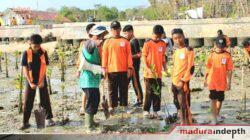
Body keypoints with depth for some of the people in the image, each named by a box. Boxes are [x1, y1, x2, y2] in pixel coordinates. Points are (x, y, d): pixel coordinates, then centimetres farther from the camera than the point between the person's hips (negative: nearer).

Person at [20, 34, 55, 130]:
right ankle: (25, 122, 11)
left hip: (42, 80, 1)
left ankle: (49, 118, 20)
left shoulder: (44, 52, -7)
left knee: (45, 100, 7)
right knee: (27, 102, 2)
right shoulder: (26, 53, -10)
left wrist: (42, 81, -10)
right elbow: (25, 69, -9)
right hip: (30, 81, 0)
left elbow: (45, 67, -4)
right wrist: (30, 82, -14)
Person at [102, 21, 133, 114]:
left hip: (123, 70, 0)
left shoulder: (125, 41, 4)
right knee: (112, 90, 5)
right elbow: (104, 55, 4)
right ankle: (112, 107, 13)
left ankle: (124, 106, 17)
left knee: (124, 89, 7)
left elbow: (129, 55, 2)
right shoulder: (107, 42, 5)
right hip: (111, 70, 0)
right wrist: (104, 68, -4)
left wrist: (130, 68, -3)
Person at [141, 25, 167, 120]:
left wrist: (165, 68, 5)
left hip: (159, 73, 4)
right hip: (149, 73, -4)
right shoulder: (147, 44, -7)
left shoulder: (163, 44, 7)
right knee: (149, 93, 2)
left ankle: (155, 112, 17)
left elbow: (163, 57, 14)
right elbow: (144, 57, -7)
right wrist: (148, 68, -18)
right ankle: (146, 111, 15)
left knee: (158, 93, 8)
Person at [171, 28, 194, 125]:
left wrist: (183, 80, -16)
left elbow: (191, 67, -12)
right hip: (175, 82, 8)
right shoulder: (176, 51, 12)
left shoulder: (188, 50, -8)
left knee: (184, 104, -8)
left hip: (183, 82, -7)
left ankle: (188, 125, -1)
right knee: (177, 103, 13)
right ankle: (182, 123, 25)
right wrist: (173, 81, 14)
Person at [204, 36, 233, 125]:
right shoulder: (212, 55, 0)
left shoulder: (227, 56, -6)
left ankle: (217, 115, 35)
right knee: (213, 99, 0)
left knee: (220, 99, 14)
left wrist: (229, 82, -5)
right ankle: (215, 118, 7)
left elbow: (229, 70, -4)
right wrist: (205, 79, 10)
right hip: (212, 82, 0)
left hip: (222, 82, 0)